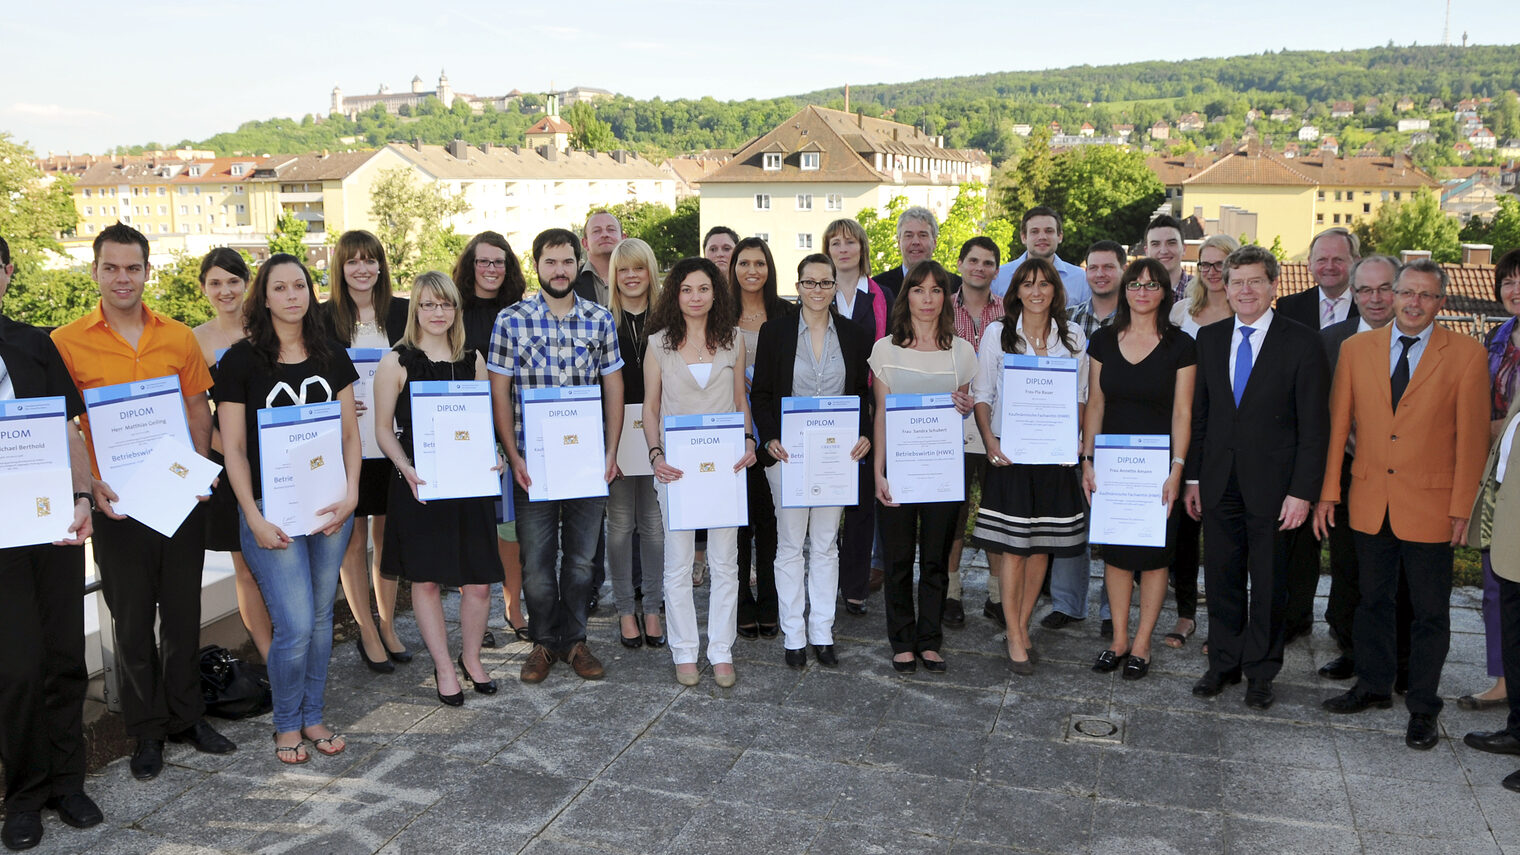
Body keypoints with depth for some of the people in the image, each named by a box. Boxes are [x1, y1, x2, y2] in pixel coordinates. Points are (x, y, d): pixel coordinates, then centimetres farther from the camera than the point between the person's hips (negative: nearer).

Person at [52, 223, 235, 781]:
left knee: (183, 611, 12)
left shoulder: (179, 338, 4)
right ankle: (146, 731, 24)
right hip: (116, 501, -2)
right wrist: (89, 483, -14)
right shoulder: (66, 343, -3)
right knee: (133, 619, 9)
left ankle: (186, 717, 29)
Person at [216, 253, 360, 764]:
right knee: (295, 626, -6)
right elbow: (233, 448, -5)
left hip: (330, 507, 4)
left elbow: (350, 434, 10)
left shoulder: (331, 355, 7)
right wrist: (254, 519, -10)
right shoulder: (241, 361, -4)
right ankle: (286, 723, 17)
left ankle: (312, 715, 28)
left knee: (321, 616, 12)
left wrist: (351, 494, -3)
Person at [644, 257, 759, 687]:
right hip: (676, 465, -1)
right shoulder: (658, 344, 2)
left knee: (725, 562, 6)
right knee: (678, 563, 6)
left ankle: (721, 651, 18)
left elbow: (741, 400, 12)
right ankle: (684, 652, 18)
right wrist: (655, 454, -10)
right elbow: (650, 407, 4)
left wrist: (748, 440, -5)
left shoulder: (733, 342, 6)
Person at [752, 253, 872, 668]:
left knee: (826, 544, 9)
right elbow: (762, 393, 0)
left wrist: (863, 435, -9)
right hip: (788, 452, -2)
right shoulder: (775, 331, 0)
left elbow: (862, 394, 9)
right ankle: (793, 635, 14)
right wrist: (769, 438, -14)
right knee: (790, 544, 4)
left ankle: (822, 632, 18)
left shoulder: (853, 336, 6)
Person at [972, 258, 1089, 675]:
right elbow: (982, 394, 2)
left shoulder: (1073, 336, 7)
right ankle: (1015, 639, 6)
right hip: (1009, 453, -2)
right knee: (1012, 547, -3)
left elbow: (1080, 396, 11)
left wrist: (1075, 441, -1)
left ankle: (1022, 625, 22)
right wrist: (989, 439, -11)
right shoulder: (997, 333, 1)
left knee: (1042, 546, 7)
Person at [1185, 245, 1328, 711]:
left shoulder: (1302, 343, -6)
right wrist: (1193, 477, 8)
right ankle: (1223, 663, 28)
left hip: (1271, 486, -3)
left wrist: (1302, 491, -12)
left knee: (1268, 584, 8)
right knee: (1221, 580, 12)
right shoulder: (1210, 338, 8)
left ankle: (1260, 672, 23)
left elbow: (1313, 425, -7)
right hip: (1219, 482, 4)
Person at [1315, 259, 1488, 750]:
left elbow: (1472, 438, -4)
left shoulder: (1467, 355, -5)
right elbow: (1337, 424, 6)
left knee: (1430, 612, 7)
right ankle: (1373, 686, 32)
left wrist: (1462, 508, -6)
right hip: (1370, 502, 3)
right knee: (1373, 599, 15)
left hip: (1430, 506, -3)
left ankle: (1422, 706, 22)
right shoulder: (1357, 349, 3)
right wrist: (1328, 492, 3)